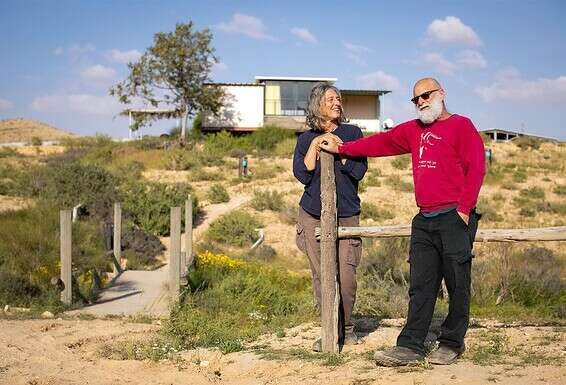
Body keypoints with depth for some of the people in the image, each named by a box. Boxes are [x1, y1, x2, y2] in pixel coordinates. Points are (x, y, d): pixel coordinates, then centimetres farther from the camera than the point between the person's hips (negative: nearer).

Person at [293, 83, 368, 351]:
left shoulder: (352, 133, 6)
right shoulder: (306, 139, 9)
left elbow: (359, 171, -5)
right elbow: (303, 175, -4)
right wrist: (315, 145, -9)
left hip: (346, 214, -1)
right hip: (313, 215, 1)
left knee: (346, 276, -8)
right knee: (321, 277, 1)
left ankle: (345, 328, 13)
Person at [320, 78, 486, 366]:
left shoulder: (461, 126, 0)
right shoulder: (414, 130, 20)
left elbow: (475, 168, -8)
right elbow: (381, 143, 26)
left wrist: (464, 209, -13)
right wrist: (342, 148, 24)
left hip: (454, 218, -6)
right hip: (424, 220, 6)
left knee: (457, 285, 1)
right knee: (420, 286, 3)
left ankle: (452, 344, 12)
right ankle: (411, 346, 3)